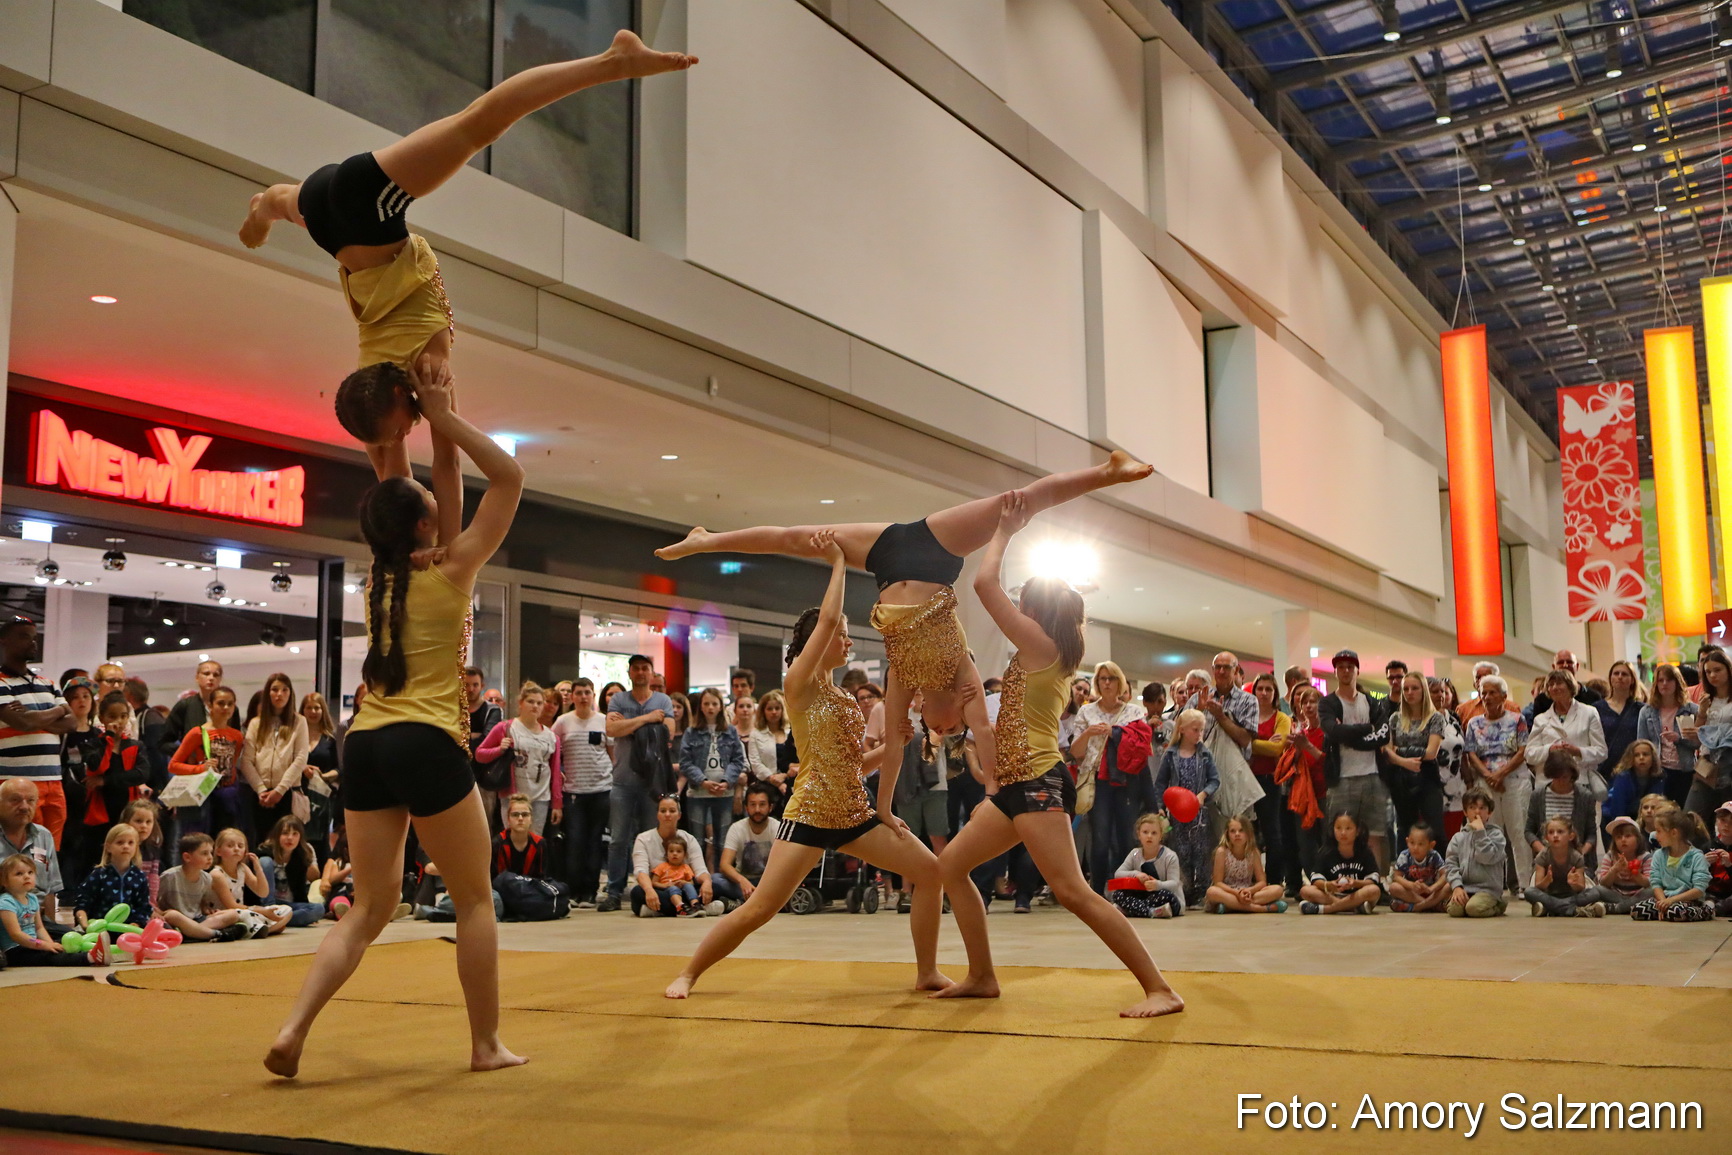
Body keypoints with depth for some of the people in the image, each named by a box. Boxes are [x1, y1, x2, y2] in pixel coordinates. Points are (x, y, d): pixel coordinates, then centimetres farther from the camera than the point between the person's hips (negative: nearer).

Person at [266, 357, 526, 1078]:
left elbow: (398, 496, 25)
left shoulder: (379, 575, 12)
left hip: (364, 746, 6)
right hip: (427, 746, -6)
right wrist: (445, 420, 1)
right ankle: (487, 1044, 11)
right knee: (474, 899, 8)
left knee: (372, 903, 12)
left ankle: (293, 1029, -3)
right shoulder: (452, 570, -4)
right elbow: (509, 478, -1)